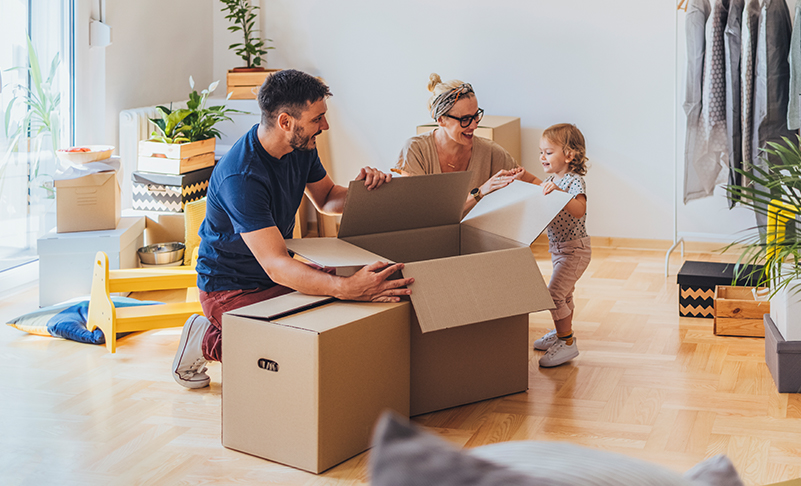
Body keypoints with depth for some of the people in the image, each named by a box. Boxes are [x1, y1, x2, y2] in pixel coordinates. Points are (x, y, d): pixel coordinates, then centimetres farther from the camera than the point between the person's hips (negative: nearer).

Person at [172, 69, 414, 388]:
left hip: (279, 275, 8)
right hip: (231, 288, -8)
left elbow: (326, 198, 13)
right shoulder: (240, 177, -32)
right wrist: (345, 288, -56)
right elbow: (275, 265, -39)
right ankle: (210, 341, 0)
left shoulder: (301, 147, -5)